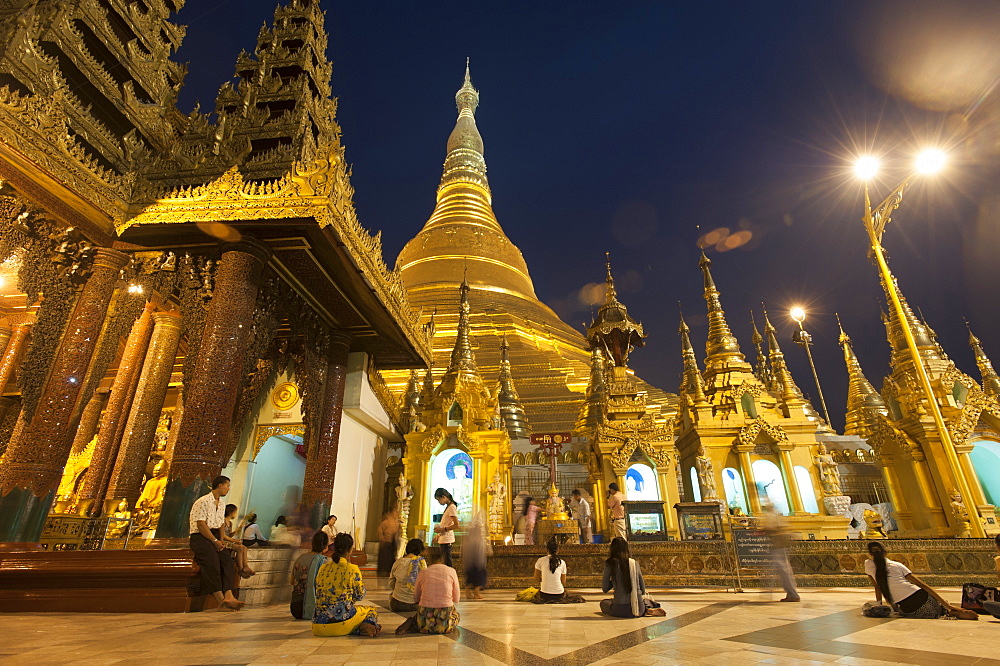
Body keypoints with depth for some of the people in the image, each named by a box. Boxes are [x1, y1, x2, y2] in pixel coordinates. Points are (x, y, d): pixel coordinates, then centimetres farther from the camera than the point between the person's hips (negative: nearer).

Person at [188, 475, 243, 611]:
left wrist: (221, 540, -1)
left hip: (215, 538, 8)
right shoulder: (203, 502, -8)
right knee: (212, 563, -30)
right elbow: (201, 525, -15)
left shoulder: (221, 504, 20)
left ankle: (228, 596, -31)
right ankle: (221, 601, -35)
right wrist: (215, 541, -17)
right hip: (200, 537, -7)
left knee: (229, 563, -17)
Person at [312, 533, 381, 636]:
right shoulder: (352, 569, -8)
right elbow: (359, 596, 4)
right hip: (342, 620, -4)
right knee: (371, 610, 23)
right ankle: (367, 625, -11)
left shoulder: (323, 568, 6)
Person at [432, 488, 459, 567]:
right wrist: (439, 534, 14)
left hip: (447, 540, -9)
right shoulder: (448, 507, 14)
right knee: (444, 562, 12)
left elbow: (456, 525, -19)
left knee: (447, 563, -7)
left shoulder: (452, 507, -14)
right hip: (443, 540, 9)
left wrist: (442, 529, -19)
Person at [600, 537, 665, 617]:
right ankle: (649, 610, 3)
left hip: (620, 609, -6)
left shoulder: (609, 563, -5)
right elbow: (643, 589, 11)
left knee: (603, 603, 28)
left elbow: (605, 589, 0)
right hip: (638, 608, 6)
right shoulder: (635, 563, 4)